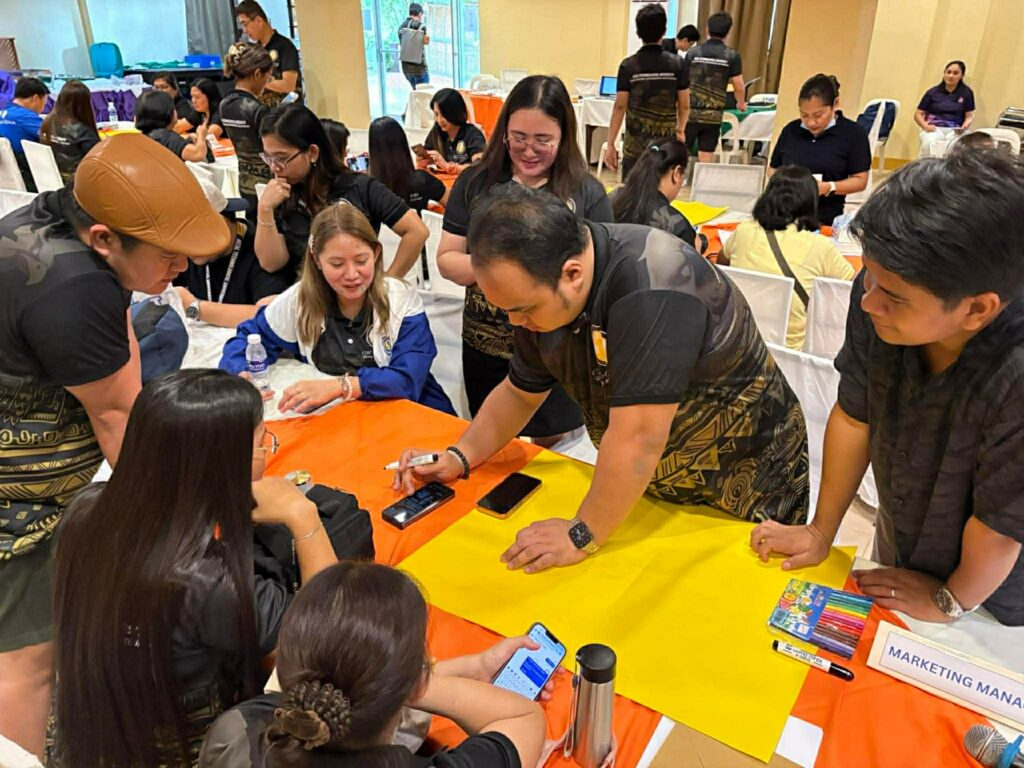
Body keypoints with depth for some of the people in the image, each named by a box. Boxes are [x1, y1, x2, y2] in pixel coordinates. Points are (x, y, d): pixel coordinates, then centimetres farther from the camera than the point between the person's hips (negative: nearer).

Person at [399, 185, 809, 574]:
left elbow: (637, 436, -37)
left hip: (748, 489, -6)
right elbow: (520, 392, 5)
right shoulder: (541, 289, -10)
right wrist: (459, 457, -6)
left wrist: (582, 536, -26)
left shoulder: (652, 285, -37)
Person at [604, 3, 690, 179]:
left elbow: (620, 107, -5)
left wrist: (610, 144, 0)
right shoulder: (678, 64, -1)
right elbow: (684, 106, 3)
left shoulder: (628, 65, -4)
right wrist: (680, 129, 23)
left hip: (635, 145, -1)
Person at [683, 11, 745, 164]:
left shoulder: (692, 52, 1)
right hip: (713, 115, 0)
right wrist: (741, 103, 21)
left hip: (691, 112, 0)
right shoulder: (732, 55, -2)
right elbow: (739, 86, 0)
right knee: (706, 158, 6)